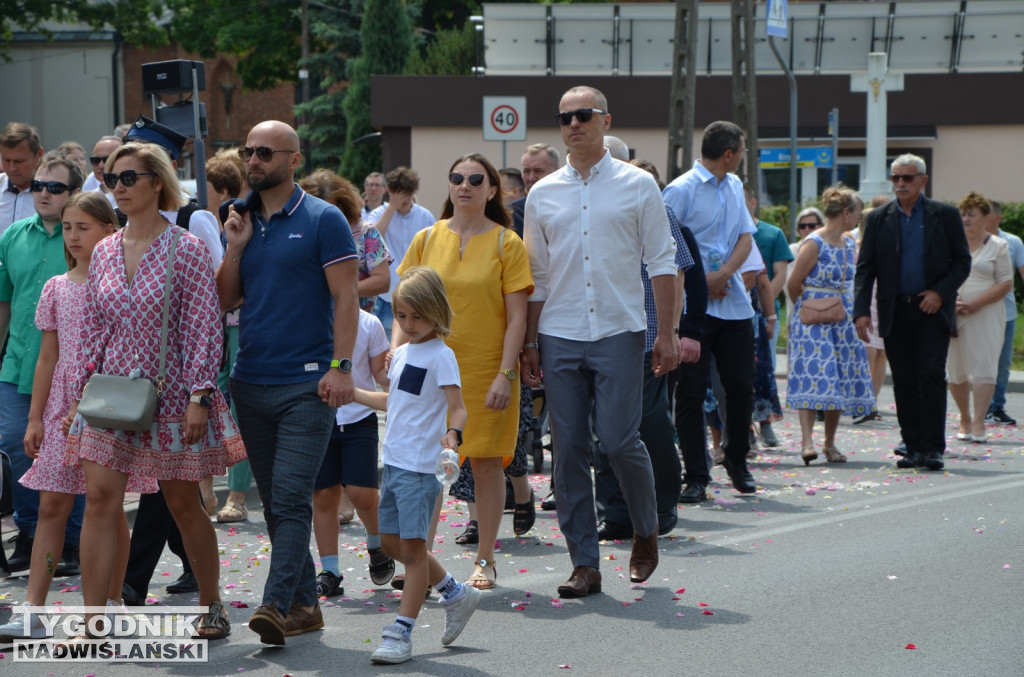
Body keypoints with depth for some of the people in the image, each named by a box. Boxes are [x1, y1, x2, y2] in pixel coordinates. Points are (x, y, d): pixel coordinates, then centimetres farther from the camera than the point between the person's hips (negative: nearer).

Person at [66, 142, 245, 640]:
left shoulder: (186, 249, -7)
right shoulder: (104, 252, 7)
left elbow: (203, 328, -9)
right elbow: (92, 327, 12)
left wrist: (200, 398, -14)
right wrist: (81, 391, 7)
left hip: (169, 393, -4)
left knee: (183, 503, 6)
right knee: (101, 497, -8)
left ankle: (212, 606, 25)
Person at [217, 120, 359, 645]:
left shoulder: (322, 220, -4)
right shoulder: (242, 219, 13)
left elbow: (345, 298, -8)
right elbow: (225, 300, 12)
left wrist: (341, 366, -17)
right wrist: (236, 247, -2)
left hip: (305, 384, -6)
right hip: (250, 382, 6)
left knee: (291, 499, -13)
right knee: (274, 502, 9)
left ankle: (276, 604, -18)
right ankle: (303, 603, 17)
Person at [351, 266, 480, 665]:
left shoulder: (440, 356, -10)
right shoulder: (402, 353, 14)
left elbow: (457, 407, -17)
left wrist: (454, 434, -37)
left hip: (420, 466, -9)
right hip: (394, 463, 9)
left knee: (412, 545, -6)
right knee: (392, 542, 14)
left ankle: (401, 633, -2)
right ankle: (456, 595, 28)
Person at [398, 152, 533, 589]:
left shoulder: (506, 243, -1)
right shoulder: (427, 240, 7)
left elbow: (516, 316, -4)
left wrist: (505, 373, -12)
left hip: (486, 368, -2)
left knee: (486, 462, 2)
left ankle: (484, 560, 13)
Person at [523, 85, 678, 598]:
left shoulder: (637, 185, 2)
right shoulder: (542, 195, 10)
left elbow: (661, 262, 2)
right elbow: (536, 276, 13)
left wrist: (666, 334, -5)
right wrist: (529, 343, 8)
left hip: (619, 333, -3)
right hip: (560, 338, 3)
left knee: (618, 440, -10)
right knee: (568, 449, 1)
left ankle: (646, 530, 17)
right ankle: (584, 564, 7)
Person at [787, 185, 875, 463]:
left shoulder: (850, 244, 11)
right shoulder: (814, 243, -12)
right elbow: (794, 285, -7)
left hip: (843, 321, 7)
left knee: (841, 379, 4)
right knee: (814, 377, -16)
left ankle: (830, 443, 10)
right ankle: (807, 441, -21)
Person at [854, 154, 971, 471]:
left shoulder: (945, 215, 3)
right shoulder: (879, 219, 7)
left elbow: (962, 261, 4)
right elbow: (865, 268, 5)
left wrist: (941, 292, -10)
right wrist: (861, 310, -6)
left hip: (933, 310, -2)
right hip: (895, 312, 2)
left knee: (931, 376, -11)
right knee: (904, 382, 3)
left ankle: (933, 448, -8)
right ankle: (913, 448, 9)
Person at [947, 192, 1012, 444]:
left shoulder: (998, 246, 3)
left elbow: (1006, 283, -3)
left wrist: (974, 304, -13)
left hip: (986, 316, -2)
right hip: (952, 316, 3)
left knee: (984, 370, -10)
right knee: (955, 371, 4)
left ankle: (978, 422, -8)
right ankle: (964, 420, 17)